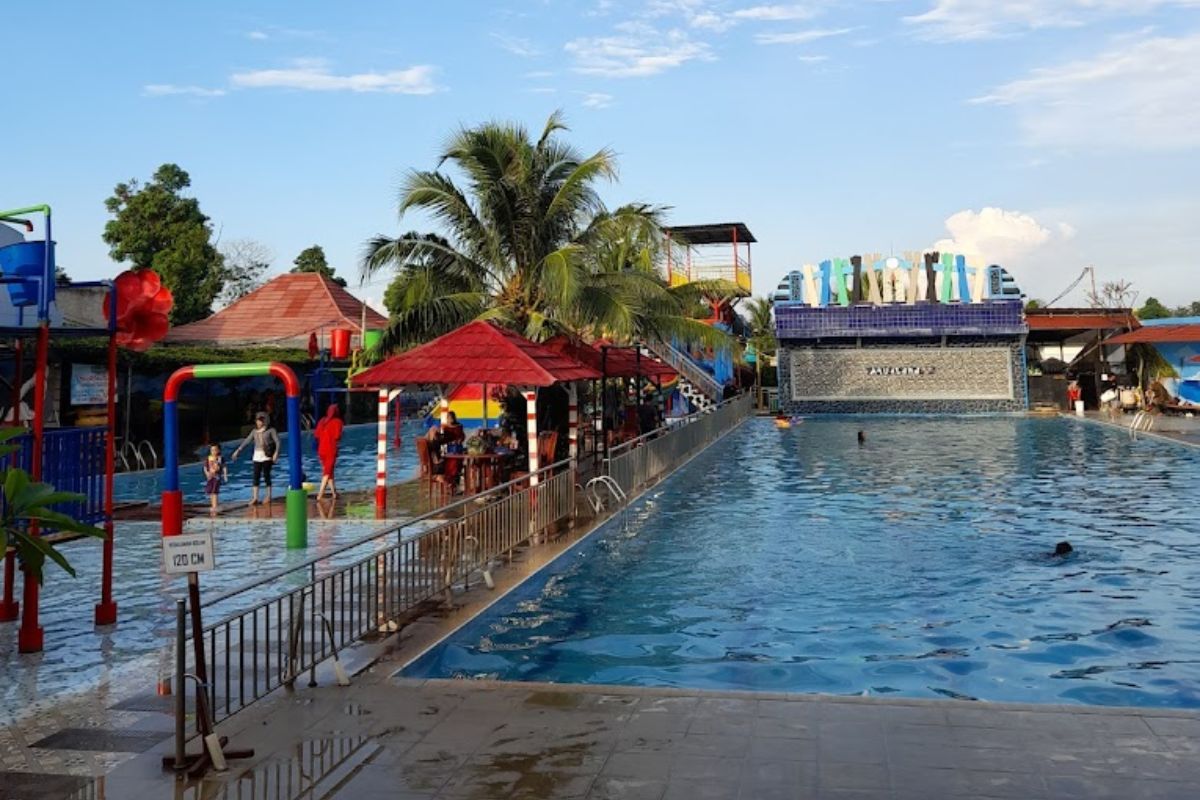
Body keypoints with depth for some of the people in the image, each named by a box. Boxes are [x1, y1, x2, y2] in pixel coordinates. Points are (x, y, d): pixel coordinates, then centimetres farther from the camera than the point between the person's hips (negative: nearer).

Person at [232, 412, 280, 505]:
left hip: (267, 456, -5)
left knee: (266, 475, -3)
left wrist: (276, 453, -19)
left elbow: (277, 441, -8)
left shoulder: (270, 430, -3)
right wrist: (237, 451, 9)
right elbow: (247, 441, 13)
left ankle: (268, 496, 7)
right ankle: (255, 498, -2)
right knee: (256, 476, -1)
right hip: (257, 456, 5)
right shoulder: (255, 431, 11)